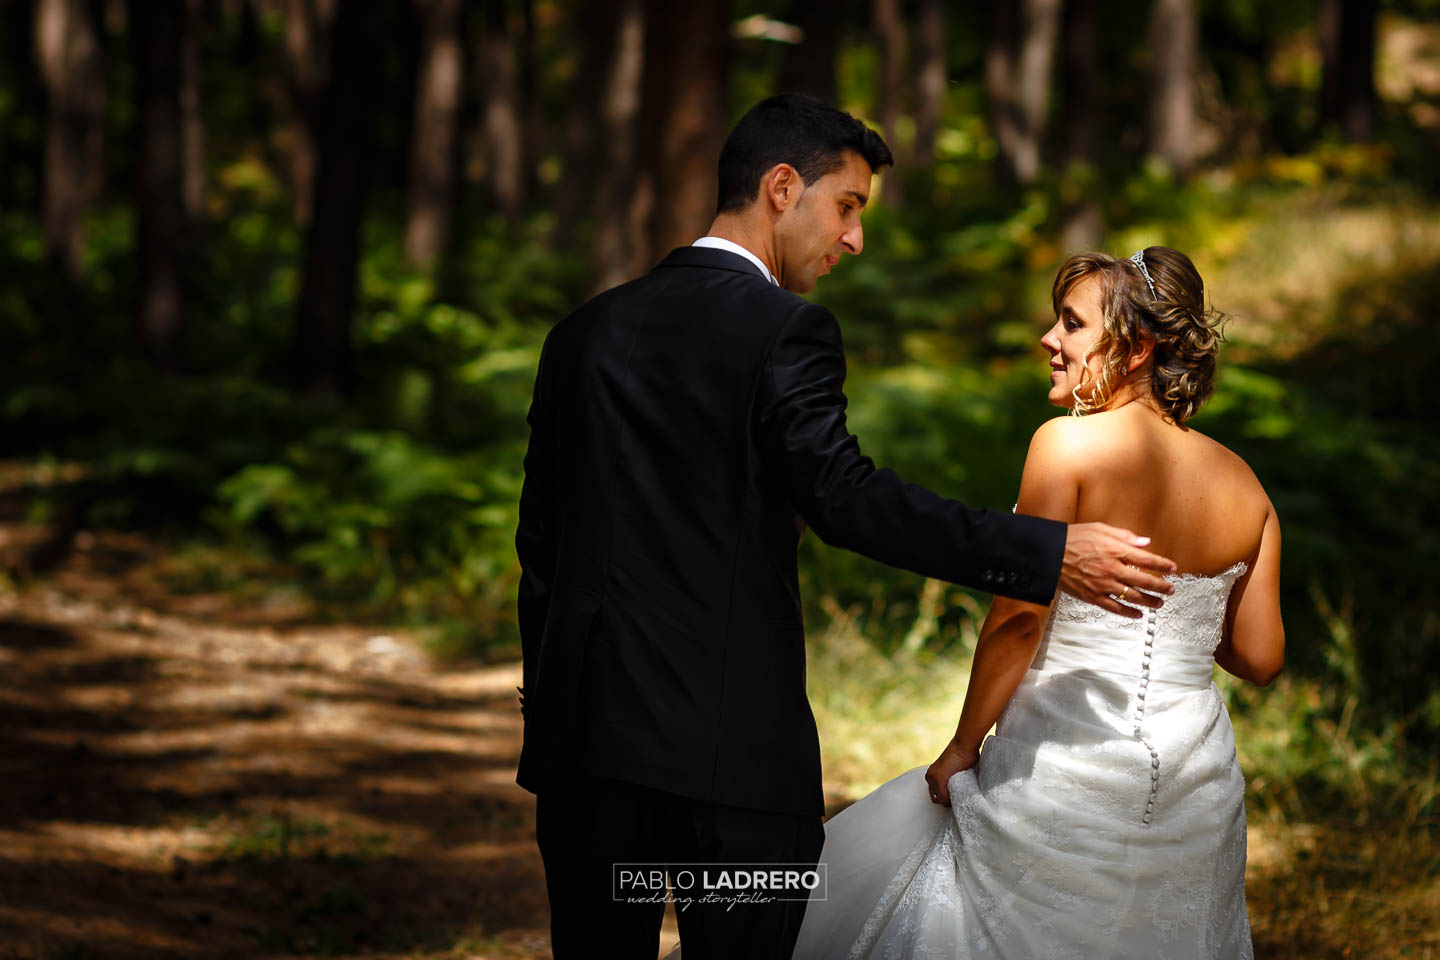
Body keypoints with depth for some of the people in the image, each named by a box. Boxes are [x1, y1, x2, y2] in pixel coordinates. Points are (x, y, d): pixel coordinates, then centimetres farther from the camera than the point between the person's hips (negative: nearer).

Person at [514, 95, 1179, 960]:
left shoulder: (585, 334, 13)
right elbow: (845, 496, -20)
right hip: (735, 745, -5)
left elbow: (541, 540, 16)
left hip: (584, 728, 6)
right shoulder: (786, 332, -6)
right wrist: (1047, 555, -21)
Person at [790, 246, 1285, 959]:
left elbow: (1019, 616, -15)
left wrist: (963, 746, -3)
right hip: (1195, 791, 6)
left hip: (1065, 763, -5)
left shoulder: (1070, 445, -11)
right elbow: (1260, 658, 6)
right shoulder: (1242, 485, 5)